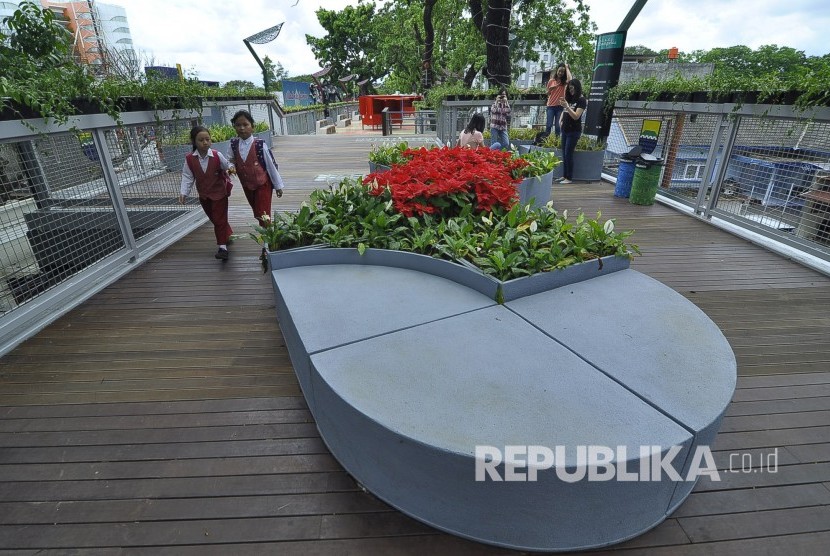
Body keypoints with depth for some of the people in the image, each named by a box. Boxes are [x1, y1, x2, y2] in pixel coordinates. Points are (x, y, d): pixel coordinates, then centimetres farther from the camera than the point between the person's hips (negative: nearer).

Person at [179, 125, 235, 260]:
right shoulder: (189, 159, -7)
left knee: (220, 219, -4)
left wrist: (230, 168, -26)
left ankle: (223, 247, -2)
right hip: (204, 195, 4)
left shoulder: (217, 155, -13)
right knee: (214, 219, 17)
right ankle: (228, 234, 40)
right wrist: (183, 192, -14)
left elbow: (227, 165, -1)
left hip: (219, 193, -4)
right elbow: (187, 177, -4)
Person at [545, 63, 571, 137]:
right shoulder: (551, 81, 6)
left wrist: (567, 68, -10)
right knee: (549, 125, -5)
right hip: (551, 106, 0)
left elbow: (570, 80, -21)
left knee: (557, 126, -2)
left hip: (560, 106, 0)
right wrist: (550, 89, -8)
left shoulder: (564, 82, 3)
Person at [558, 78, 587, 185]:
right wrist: (561, 120, 8)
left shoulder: (582, 100, -7)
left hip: (574, 131, -7)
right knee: (564, 154, 7)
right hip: (565, 129, 7)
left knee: (568, 154, -9)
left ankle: (569, 178, -5)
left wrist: (567, 106, -24)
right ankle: (564, 176, 13)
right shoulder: (570, 98, 13)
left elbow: (576, 116, -16)